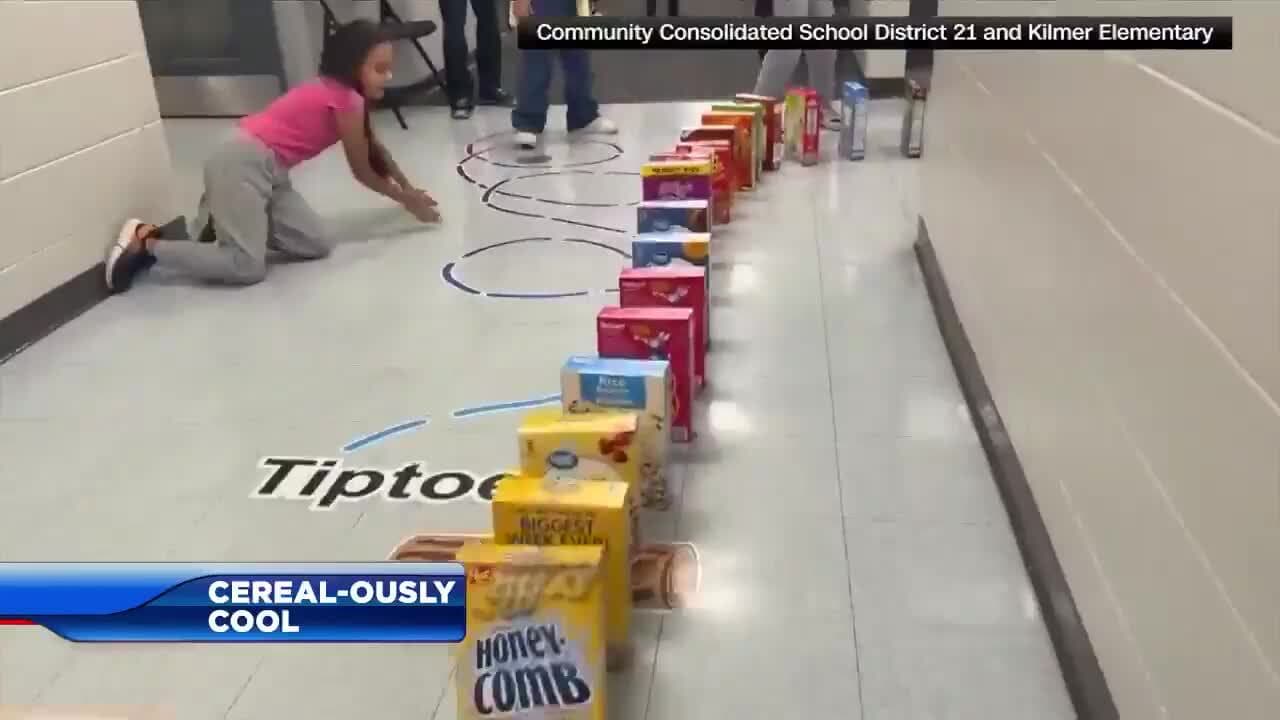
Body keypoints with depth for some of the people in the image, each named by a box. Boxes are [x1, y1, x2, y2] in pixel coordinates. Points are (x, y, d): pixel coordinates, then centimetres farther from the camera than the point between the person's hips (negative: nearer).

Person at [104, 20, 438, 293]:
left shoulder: (337, 91, 14)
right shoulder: (346, 100, -13)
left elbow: (375, 148, 27)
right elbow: (363, 172, -4)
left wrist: (409, 189, 26)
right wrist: (408, 201, 8)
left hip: (264, 169, 10)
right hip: (242, 165, -10)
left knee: (316, 247, 2)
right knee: (248, 267, -16)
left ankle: (221, 226, 13)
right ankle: (147, 242, -2)